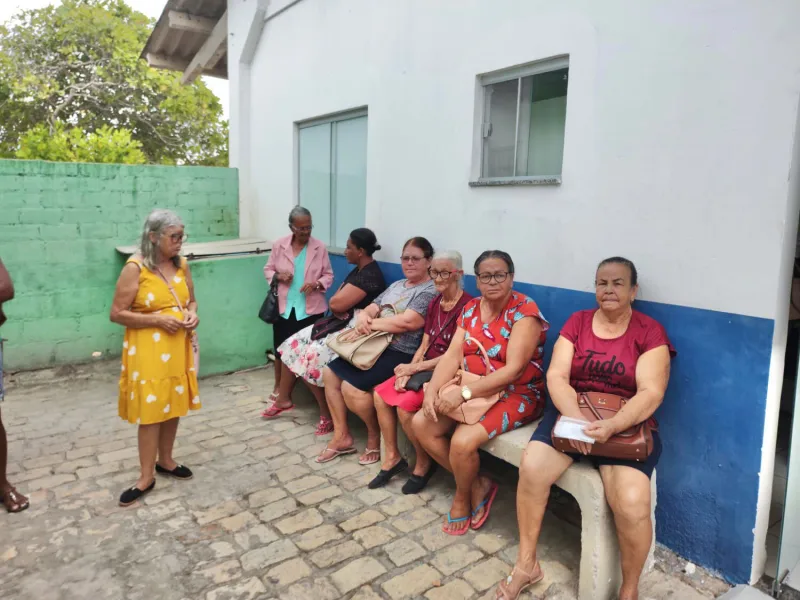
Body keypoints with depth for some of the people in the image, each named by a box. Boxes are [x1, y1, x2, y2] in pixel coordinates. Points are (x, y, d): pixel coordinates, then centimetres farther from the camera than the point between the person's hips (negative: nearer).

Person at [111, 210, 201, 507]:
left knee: (174, 406, 14)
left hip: (178, 348, 6)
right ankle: (146, 476, 14)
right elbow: (117, 314, -13)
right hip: (148, 351, -5)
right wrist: (158, 320, -21)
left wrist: (193, 315, -6)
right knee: (150, 411, 0)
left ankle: (165, 460, 32)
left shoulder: (181, 264, 4)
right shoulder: (135, 268, -13)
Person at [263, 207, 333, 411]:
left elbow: (329, 275, 2)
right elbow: (268, 269, 9)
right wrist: (278, 276, -13)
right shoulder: (279, 245, 1)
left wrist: (317, 284, -18)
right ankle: (278, 390, 28)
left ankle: (284, 394, 22)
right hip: (283, 307, 1)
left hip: (310, 308, -1)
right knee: (281, 349, 8)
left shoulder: (320, 248, -3)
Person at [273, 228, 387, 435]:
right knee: (294, 345, 3)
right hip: (338, 324, 10)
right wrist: (341, 299, -9)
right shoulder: (358, 270, 13)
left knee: (313, 355, -23)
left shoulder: (369, 276, -20)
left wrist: (339, 298, -2)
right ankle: (284, 398, 14)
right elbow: (335, 303, 13)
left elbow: (336, 304, -24)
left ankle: (328, 414, -6)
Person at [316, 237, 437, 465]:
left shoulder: (430, 291, -10)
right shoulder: (396, 285, 18)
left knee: (352, 387, -22)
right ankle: (341, 436, 12)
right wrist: (363, 317, -12)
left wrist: (371, 324, -14)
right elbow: (371, 309, 13)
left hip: (400, 355, -9)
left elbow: (406, 322, -23)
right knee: (330, 373, 2)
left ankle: (375, 435, 6)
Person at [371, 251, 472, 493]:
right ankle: (393, 457, 7)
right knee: (381, 394, -6)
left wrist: (414, 368, -16)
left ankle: (424, 463, 1)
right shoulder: (434, 303, 10)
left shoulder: (467, 306, -15)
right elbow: (424, 346, 9)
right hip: (425, 369, 8)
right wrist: (408, 371, -9)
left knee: (405, 405, -24)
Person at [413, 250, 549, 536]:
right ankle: (478, 485, 7)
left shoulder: (525, 311, -16)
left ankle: (462, 498, 8)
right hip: (472, 389, 7)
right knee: (421, 424, -7)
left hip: (516, 394, -7)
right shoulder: (471, 308, 5)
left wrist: (464, 393, -29)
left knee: (462, 441, -27)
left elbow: (513, 370, -24)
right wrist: (432, 391, -19)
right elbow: (452, 356, -3)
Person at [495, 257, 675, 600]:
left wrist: (612, 426, -29)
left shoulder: (650, 332, -2)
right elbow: (556, 376, -3)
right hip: (572, 415, 3)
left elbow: (651, 394, -12)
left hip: (627, 424, -2)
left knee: (631, 502, -27)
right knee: (531, 468, -22)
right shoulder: (576, 322, 6)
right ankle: (526, 565, 1)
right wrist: (574, 418, -22)